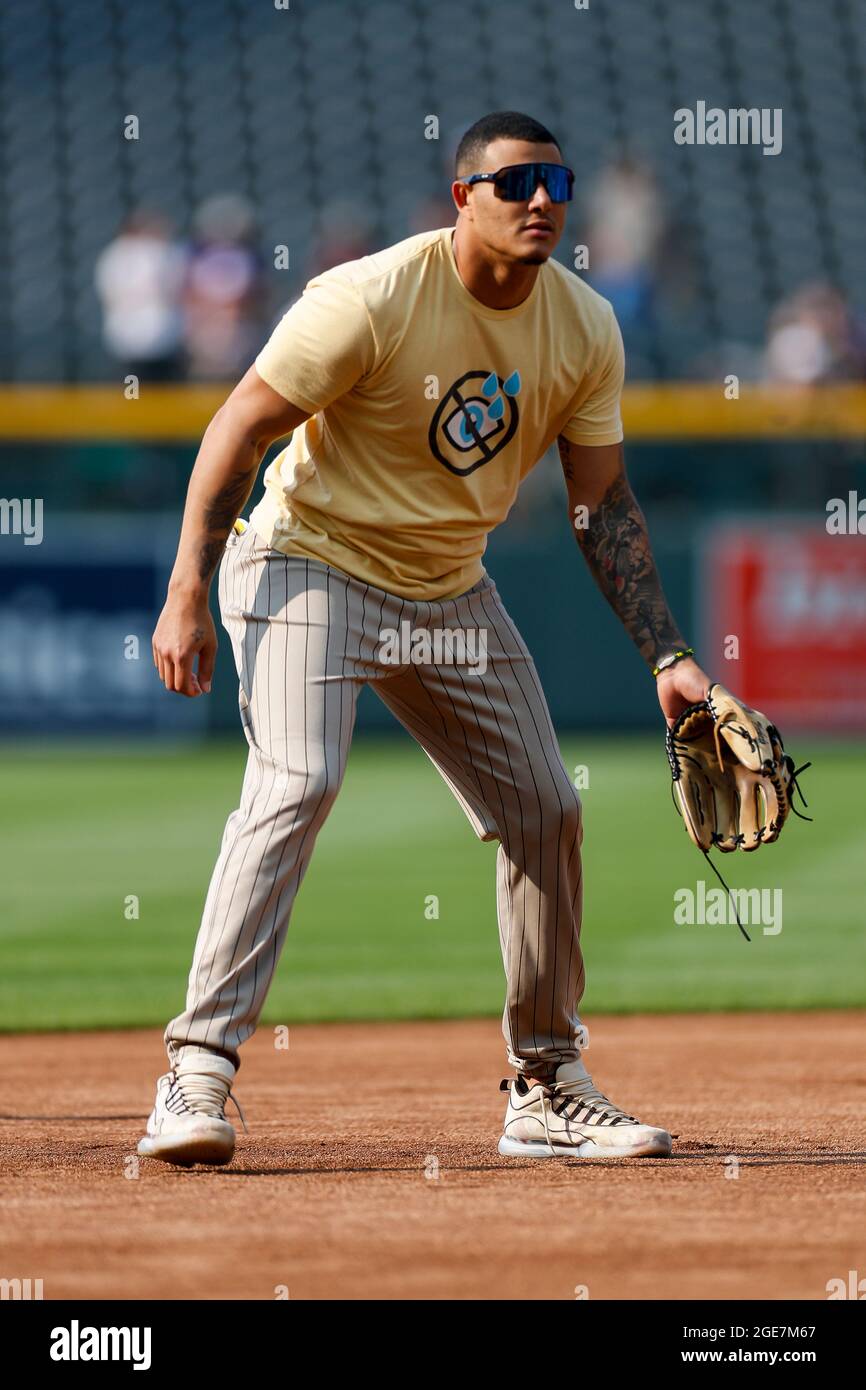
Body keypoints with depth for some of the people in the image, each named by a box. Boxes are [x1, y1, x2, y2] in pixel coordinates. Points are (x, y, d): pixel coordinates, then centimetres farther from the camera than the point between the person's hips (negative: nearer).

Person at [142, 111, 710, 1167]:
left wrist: (665, 656, -3)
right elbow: (239, 429, -18)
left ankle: (546, 1089, 23)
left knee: (545, 809, 7)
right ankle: (197, 1074, -27)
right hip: (311, 563, -7)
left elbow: (601, 506, 3)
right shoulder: (372, 301, -23)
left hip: (451, 593, 7)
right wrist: (187, 596, -24)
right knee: (296, 783, -26)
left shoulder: (586, 329, -5)